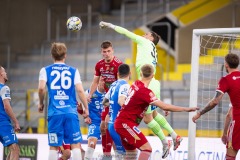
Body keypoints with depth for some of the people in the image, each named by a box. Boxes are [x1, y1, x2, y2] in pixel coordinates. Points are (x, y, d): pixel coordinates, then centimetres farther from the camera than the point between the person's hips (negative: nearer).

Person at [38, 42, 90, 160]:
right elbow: (80, 90, -2)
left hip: (54, 113, 0)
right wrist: (86, 108, 5)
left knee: (54, 147, 4)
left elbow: (41, 88, -8)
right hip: (71, 112, 0)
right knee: (75, 145, 2)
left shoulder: (46, 70, 7)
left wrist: (41, 103, 8)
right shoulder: (73, 71, 8)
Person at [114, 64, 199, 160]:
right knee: (147, 148, -14)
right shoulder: (144, 91, -21)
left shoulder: (135, 84, 5)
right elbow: (164, 107, -25)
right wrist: (186, 109, -20)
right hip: (126, 124, -9)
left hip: (120, 122, 9)